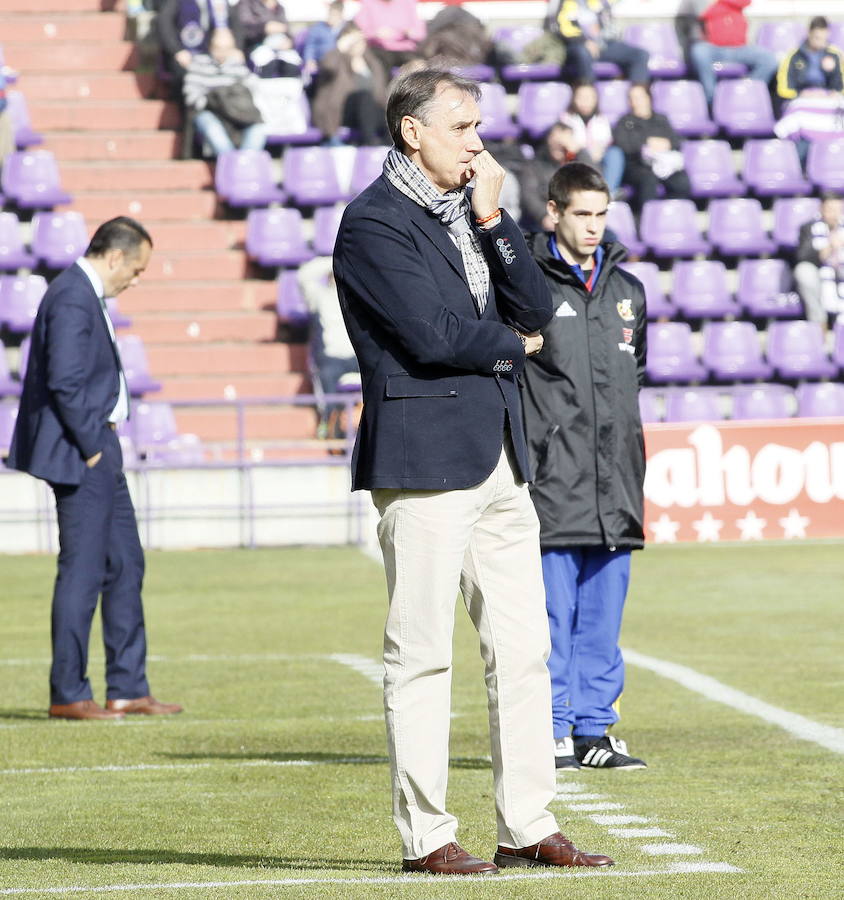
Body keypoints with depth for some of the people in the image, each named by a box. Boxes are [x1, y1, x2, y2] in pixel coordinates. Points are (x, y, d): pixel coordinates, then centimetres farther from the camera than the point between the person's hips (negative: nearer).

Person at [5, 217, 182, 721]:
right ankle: (68, 695, 1)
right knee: (82, 571, -5)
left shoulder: (86, 296, 16)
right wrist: (91, 447, -17)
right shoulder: (73, 299, -17)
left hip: (98, 454, 11)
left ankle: (128, 688, 18)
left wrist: (100, 443, 13)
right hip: (79, 455, -11)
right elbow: (64, 382, -24)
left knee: (125, 565, 13)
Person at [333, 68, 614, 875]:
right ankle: (424, 837, 1)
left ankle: (527, 827, 12)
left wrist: (492, 218, 0)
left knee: (523, 649, 7)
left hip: (499, 458, 8)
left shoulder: (468, 211, 17)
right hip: (424, 459, -8)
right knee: (422, 654, -4)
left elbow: (534, 310, 10)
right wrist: (509, 345, 0)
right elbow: (432, 333, -18)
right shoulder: (373, 222, -9)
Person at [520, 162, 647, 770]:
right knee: (552, 610, -4)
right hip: (553, 479, -5)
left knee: (604, 612, 7)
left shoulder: (628, 292, 15)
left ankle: (594, 730, 12)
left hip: (615, 484, 5)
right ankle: (551, 731, 1)